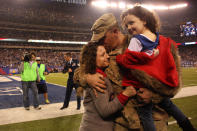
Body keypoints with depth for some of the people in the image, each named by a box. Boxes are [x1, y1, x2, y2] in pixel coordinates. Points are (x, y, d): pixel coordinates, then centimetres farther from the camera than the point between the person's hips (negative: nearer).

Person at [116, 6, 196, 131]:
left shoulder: (137, 40, -19)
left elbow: (128, 60, -24)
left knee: (145, 113, 7)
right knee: (167, 104, 29)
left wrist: (117, 57, -7)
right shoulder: (160, 39, 2)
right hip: (162, 81, 7)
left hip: (144, 85, -7)